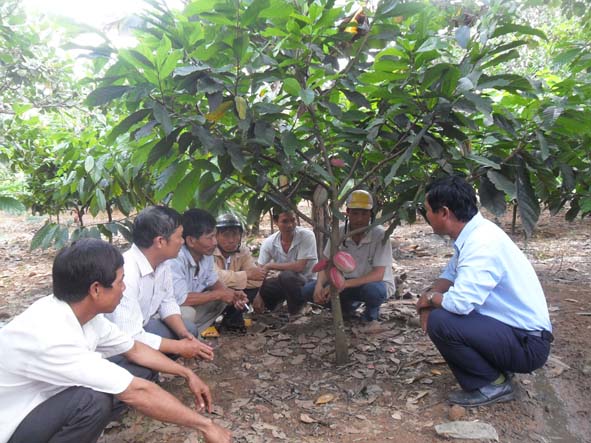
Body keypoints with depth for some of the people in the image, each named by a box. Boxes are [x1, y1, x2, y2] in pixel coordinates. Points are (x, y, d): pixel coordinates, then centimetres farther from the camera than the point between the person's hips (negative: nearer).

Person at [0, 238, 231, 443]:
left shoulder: (84, 312, -9)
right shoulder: (50, 337, -36)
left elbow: (135, 349, 7)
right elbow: (137, 391, -34)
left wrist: (187, 374, 6)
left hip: (47, 402, 8)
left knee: (144, 371, -1)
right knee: (94, 400, -35)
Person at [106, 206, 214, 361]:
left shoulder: (162, 261, -9)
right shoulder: (125, 273, -35)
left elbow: (167, 301, 4)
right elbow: (128, 338, -33)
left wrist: (184, 334, -13)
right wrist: (179, 347, -24)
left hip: (139, 327, 8)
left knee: (190, 330, 1)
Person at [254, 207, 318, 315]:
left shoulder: (307, 236, -20)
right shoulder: (269, 242, -8)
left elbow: (299, 266, -25)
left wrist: (270, 265, -19)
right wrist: (258, 294, -23)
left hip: (308, 281, -4)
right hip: (285, 282, 5)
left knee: (287, 275, -34)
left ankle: (296, 314, -13)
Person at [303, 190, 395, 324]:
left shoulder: (380, 235, -23)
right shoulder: (339, 233, -11)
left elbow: (377, 275, -28)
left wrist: (343, 284, -37)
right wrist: (319, 285, -26)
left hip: (375, 284, -4)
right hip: (347, 283, 4)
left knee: (374, 290, -40)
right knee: (308, 290, -14)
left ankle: (371, 314, -2)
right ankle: (349, 306, 12)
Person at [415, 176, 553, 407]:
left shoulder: (482, 244, -27)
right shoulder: (472, 233, 2)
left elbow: (460, 303, -35)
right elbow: (450, 275, 14)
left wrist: (430, 299, -13)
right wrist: (430, 298, -5)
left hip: (527, 343, -9)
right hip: (507, 326, 9)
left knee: (440, 322, -24)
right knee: (437, 310, 10)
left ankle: (492, 384, -3)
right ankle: (493, 370, 14)